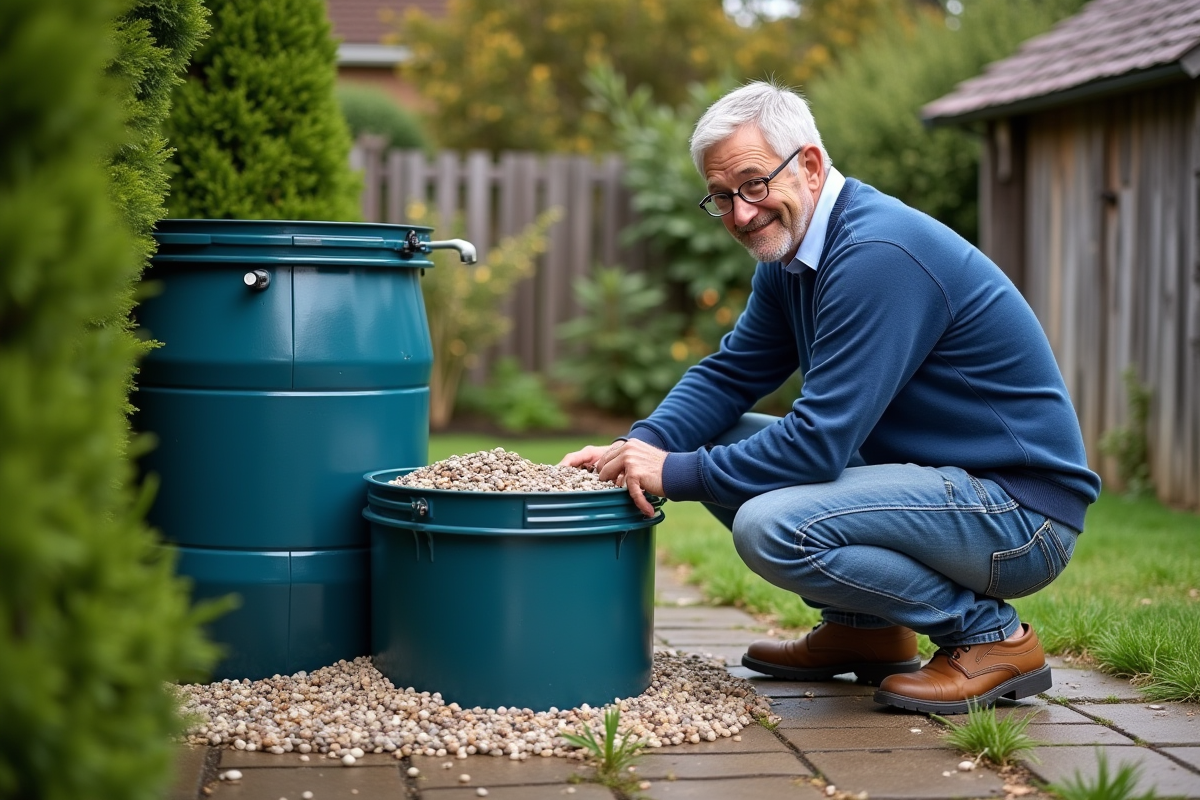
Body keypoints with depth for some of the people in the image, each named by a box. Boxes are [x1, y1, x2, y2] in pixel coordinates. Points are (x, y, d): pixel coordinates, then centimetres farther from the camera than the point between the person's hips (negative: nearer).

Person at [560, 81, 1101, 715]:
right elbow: (730, 373, 11)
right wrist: (643, 445, -7)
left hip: (1021, 515, -10)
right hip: (935, 475, 10)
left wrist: (676, 473, -18)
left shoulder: (876, 254, -23)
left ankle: (991, 635, -8)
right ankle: (864, 630, 15)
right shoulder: (789, 250, 8)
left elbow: (820, 441, -26)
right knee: (718, 442, 7)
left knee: (770, 527, -28)